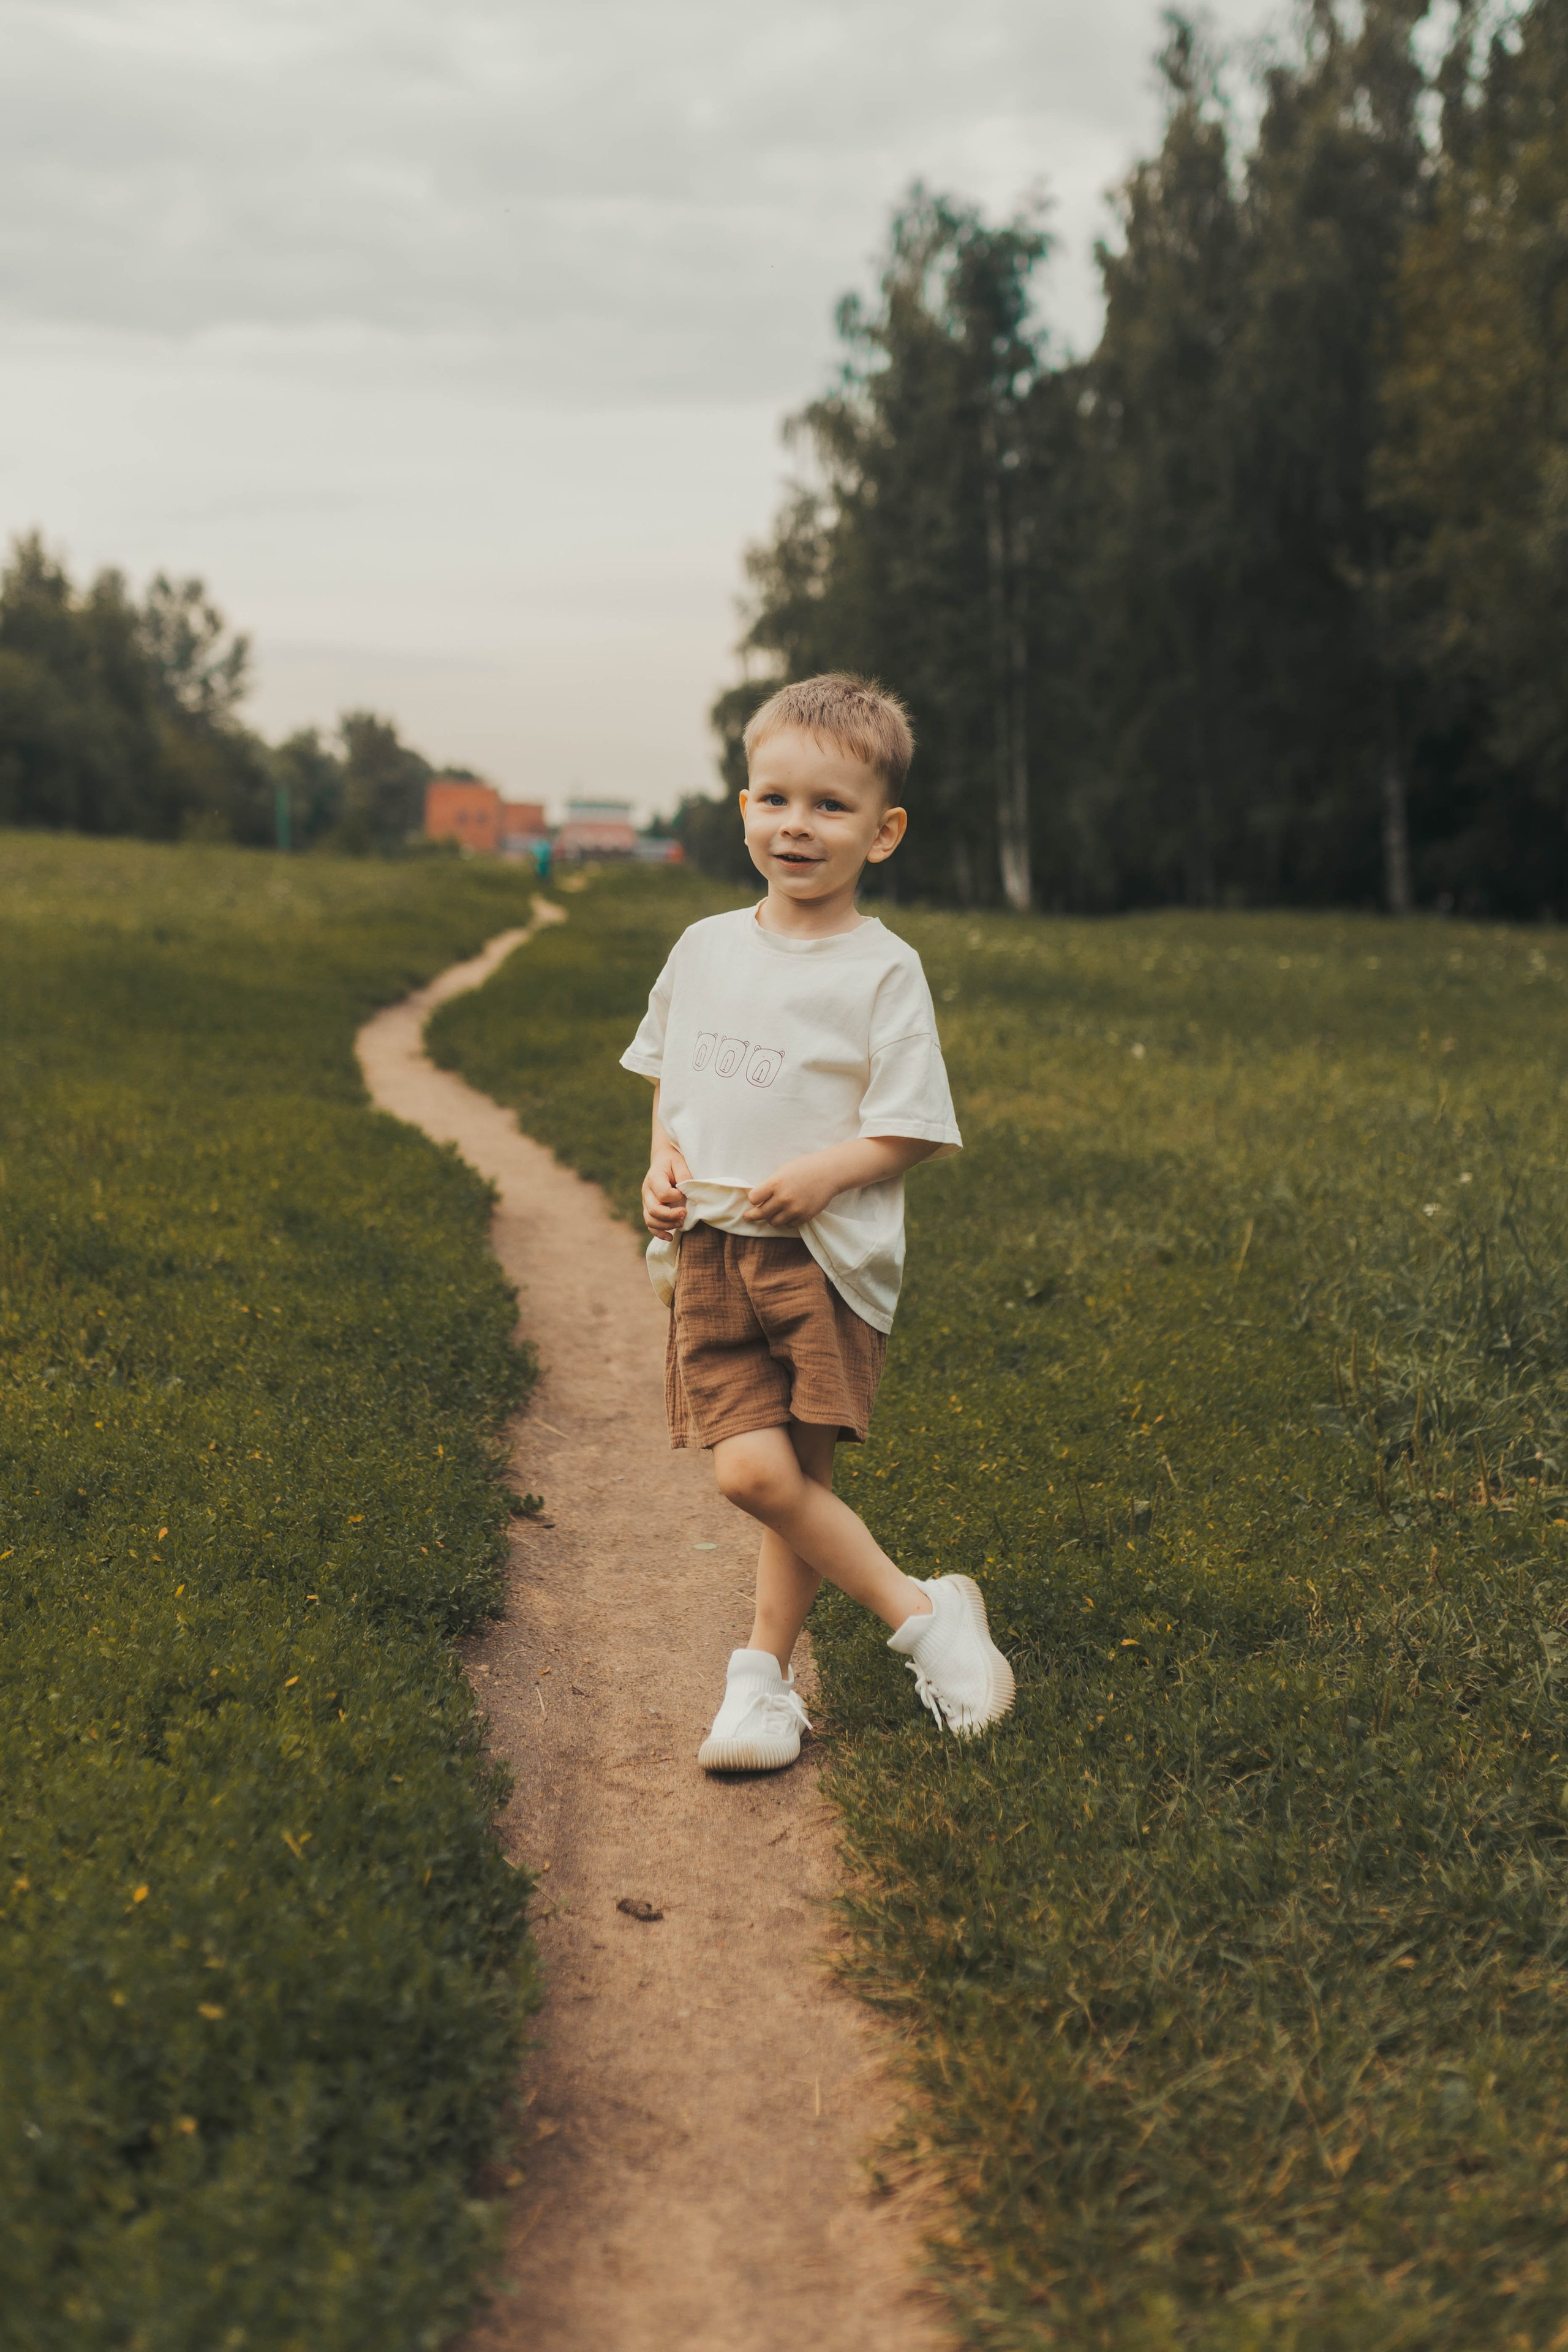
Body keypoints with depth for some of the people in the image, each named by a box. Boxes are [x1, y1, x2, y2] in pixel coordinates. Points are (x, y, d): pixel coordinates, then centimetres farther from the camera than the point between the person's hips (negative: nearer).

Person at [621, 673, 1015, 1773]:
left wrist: (824, 1174, -20)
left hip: (825, 1258, -4)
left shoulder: (882, 968, -4)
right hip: (709, 1250, 4)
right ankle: (920, 1611, 6)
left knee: (789, 1473, -7)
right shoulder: (706, 947, 10)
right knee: (753, 1469, -9)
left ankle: (765, 1673, 13)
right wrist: (664, 1158, 3)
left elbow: (913, 1128, -4)